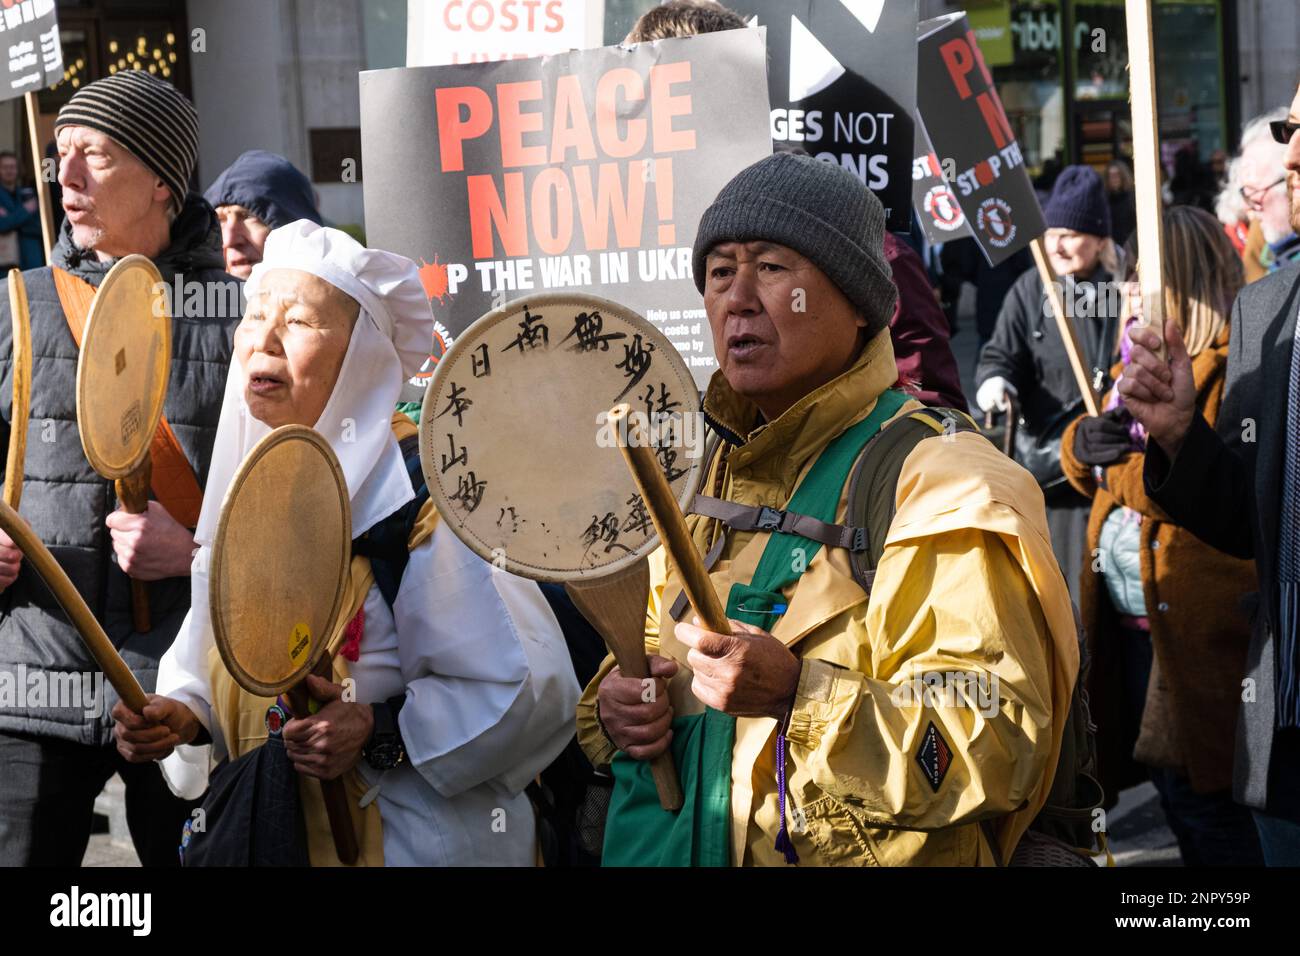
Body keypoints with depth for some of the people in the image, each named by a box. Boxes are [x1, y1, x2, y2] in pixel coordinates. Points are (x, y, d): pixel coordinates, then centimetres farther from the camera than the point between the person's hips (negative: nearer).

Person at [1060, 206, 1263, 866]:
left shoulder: (1232, 366, -15)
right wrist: (1081, 442, -2)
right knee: (1171, 786, 16)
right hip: (1128, 617, 9)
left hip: (1195, 621, -9)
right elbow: (1090, 464, 22)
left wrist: (1116, 467, -14)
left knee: (1197, 793, -5)